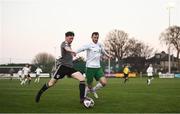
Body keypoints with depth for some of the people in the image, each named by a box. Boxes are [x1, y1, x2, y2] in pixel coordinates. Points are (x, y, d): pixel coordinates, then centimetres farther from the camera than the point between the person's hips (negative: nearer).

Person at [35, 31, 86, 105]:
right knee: (51, 83, 2)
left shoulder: (69, 45, 19)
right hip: (63, 66, -7)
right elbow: (66, 48, -36)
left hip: (70, 67, 7)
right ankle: (40, 93, 27)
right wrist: (72, 51, -56)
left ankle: (82, 98, -16)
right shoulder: (64, 43, -7)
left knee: (82, 78, -14)